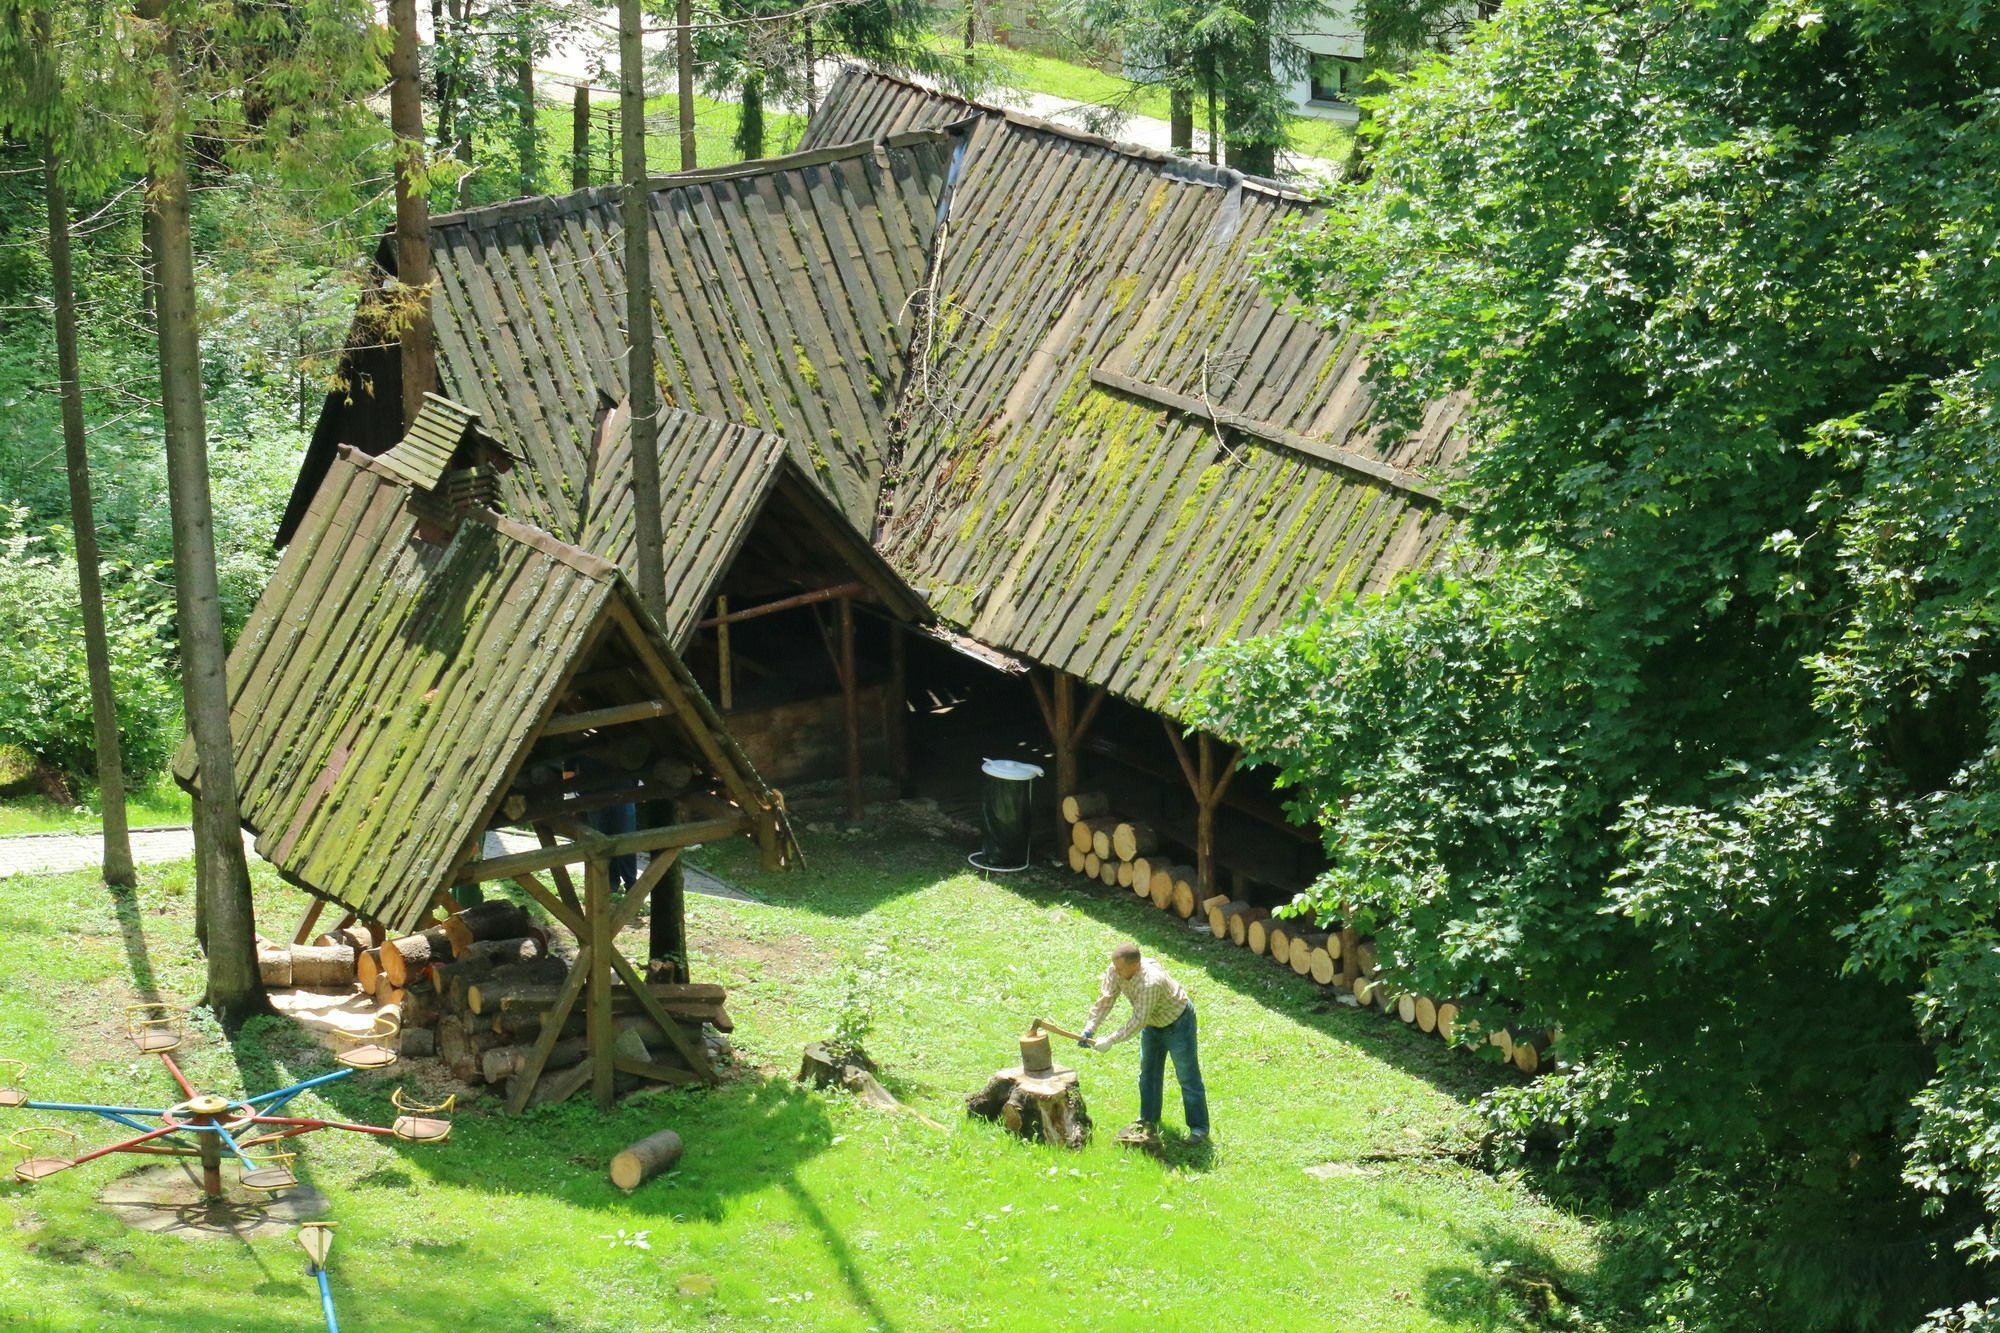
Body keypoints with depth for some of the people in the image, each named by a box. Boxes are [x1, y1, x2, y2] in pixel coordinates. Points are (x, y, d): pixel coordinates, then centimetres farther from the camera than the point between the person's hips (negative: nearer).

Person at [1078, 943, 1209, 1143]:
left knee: (1188, 1077, 0)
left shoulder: (1150, 982, -42)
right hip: (1152, 1023, 8)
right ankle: (1148, 1121, 31)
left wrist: (1110, 1041, -32)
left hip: (1178, 1023, -8)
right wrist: (1089, 1028, -22)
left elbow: (1139, 1021, -35)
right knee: (1147, 1073, 17)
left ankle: (1199, 1128, 9)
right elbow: (1106, 1000, -12)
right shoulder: (1115, 971, -20)